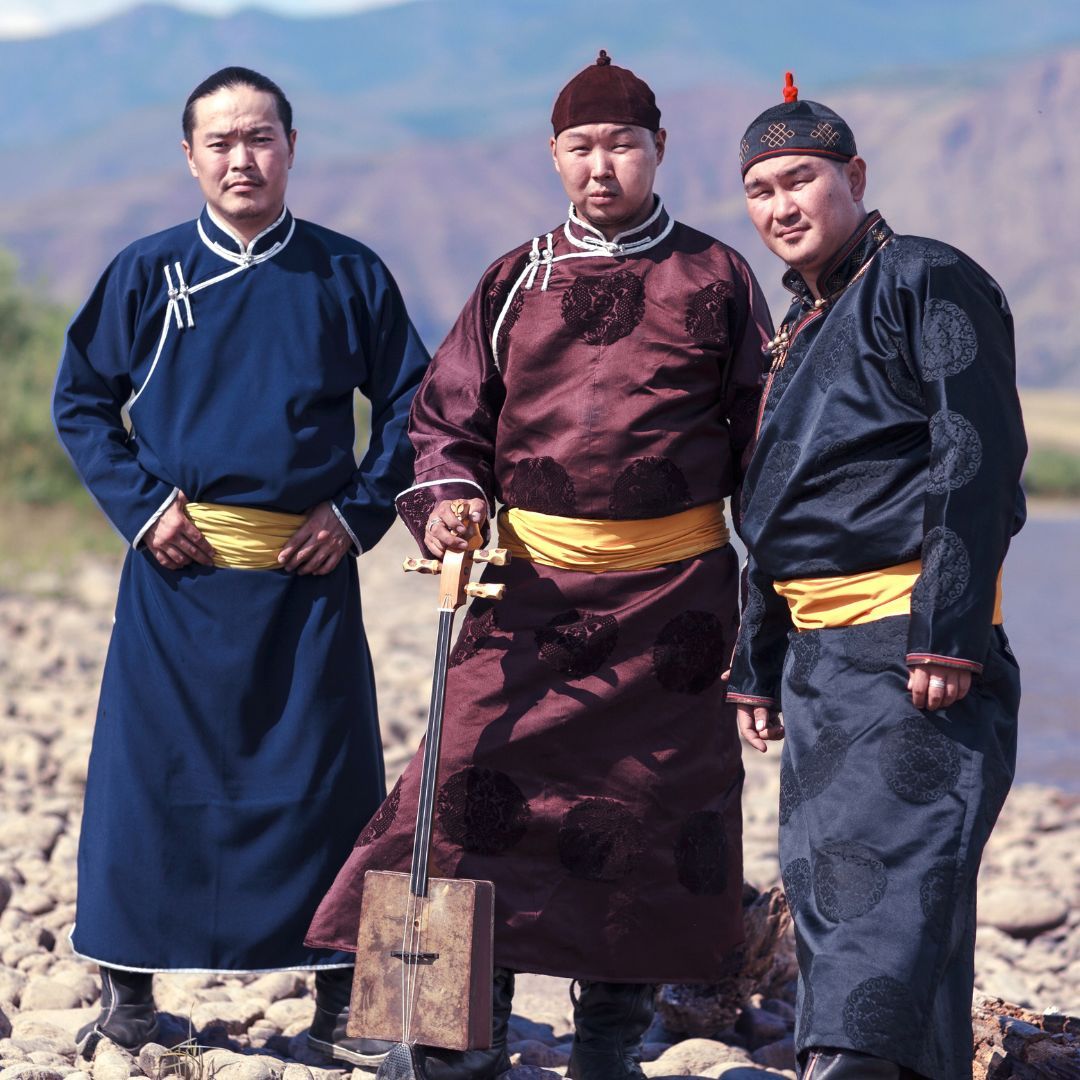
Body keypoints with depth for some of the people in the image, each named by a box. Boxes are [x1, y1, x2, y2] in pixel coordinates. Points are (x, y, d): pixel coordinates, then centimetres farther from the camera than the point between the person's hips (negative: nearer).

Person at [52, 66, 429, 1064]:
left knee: (322, 779, 2)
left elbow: (411, 402, 10)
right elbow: (80, 400, 9)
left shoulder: (347, 274, 4)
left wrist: (360, 509, -1)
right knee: (153, 768, 3)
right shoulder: (147, 273, 4)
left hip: (309, 571, 0)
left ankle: (339, 998, 12)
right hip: (179, 571, 0)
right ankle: (130, 990, 15)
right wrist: (140, 502, -3)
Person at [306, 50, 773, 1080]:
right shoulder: (515, 281, 10)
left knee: (651, 802, 4)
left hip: (672, 589, -1)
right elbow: (446, 412, 15)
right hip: (531, 581, 1)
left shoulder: (715, 278, 6)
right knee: (478, 781, -9)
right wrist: (445, 497, -5)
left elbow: (760, 440, 10)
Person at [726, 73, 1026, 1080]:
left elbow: (977, 459, -15)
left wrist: (948, 631, -23)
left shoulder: (927, 281, -6)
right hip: (817, 648, 9)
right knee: (818, 871, 9)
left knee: (878, 859, -18)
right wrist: (758, 664, 22)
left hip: (909, 637, -9)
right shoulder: (798, 328, 21)